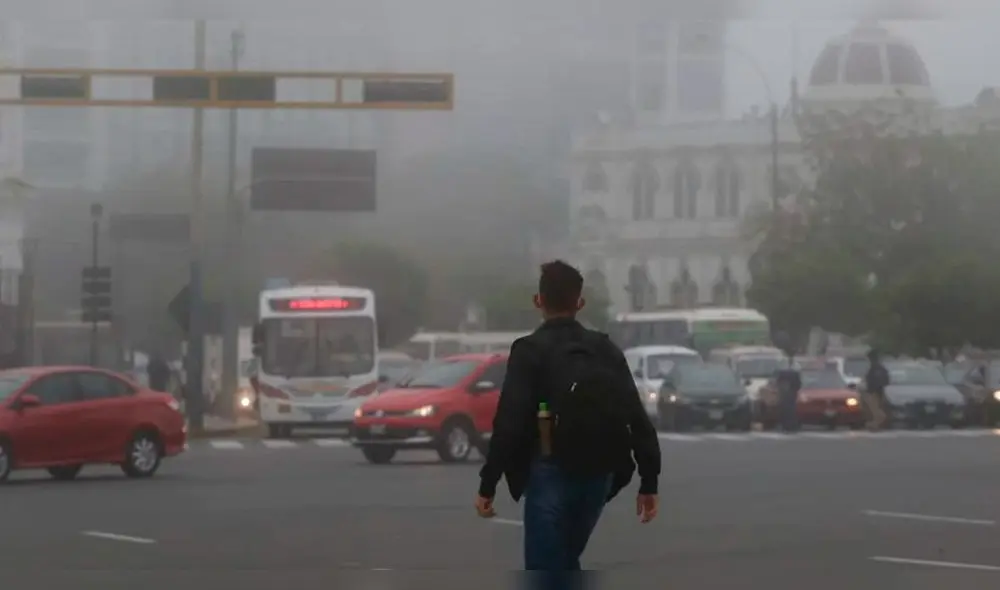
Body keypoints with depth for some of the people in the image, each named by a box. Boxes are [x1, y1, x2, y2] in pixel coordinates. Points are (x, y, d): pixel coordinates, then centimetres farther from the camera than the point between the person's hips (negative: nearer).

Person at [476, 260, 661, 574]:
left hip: (552, 475, -6)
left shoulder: (530, 351, -5)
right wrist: (649, 482, 8)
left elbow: (509, 423, -13)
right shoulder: (605, 349, 10)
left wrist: (488, 485, -10)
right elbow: (636, 418, 5)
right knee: (564, 563, 23)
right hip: (597, 477, 6)